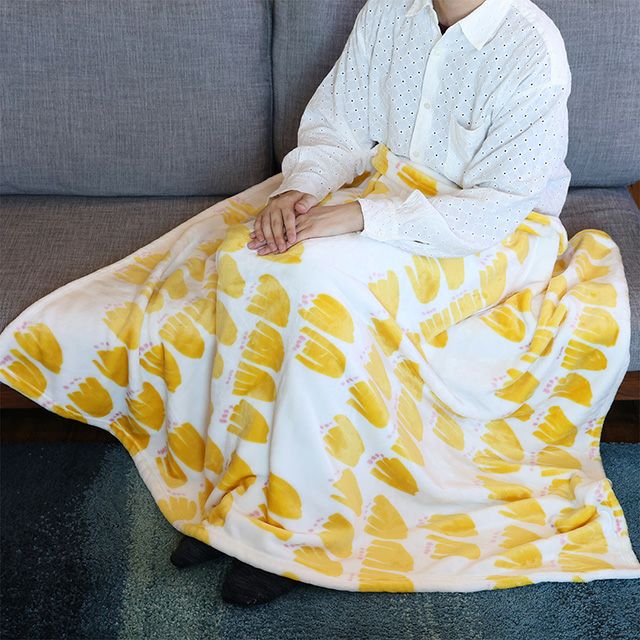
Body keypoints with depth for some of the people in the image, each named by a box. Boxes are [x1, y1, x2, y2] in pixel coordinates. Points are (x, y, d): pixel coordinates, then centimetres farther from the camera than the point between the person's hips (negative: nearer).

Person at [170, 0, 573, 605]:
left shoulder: (533, 51, -19)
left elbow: (494, 209, -24)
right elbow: (335, 127, 2)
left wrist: (361, 215, -33)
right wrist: (300, 188, -20)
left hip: (495, 238, -5)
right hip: (389, 198, 6)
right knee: (254, 263, -19)